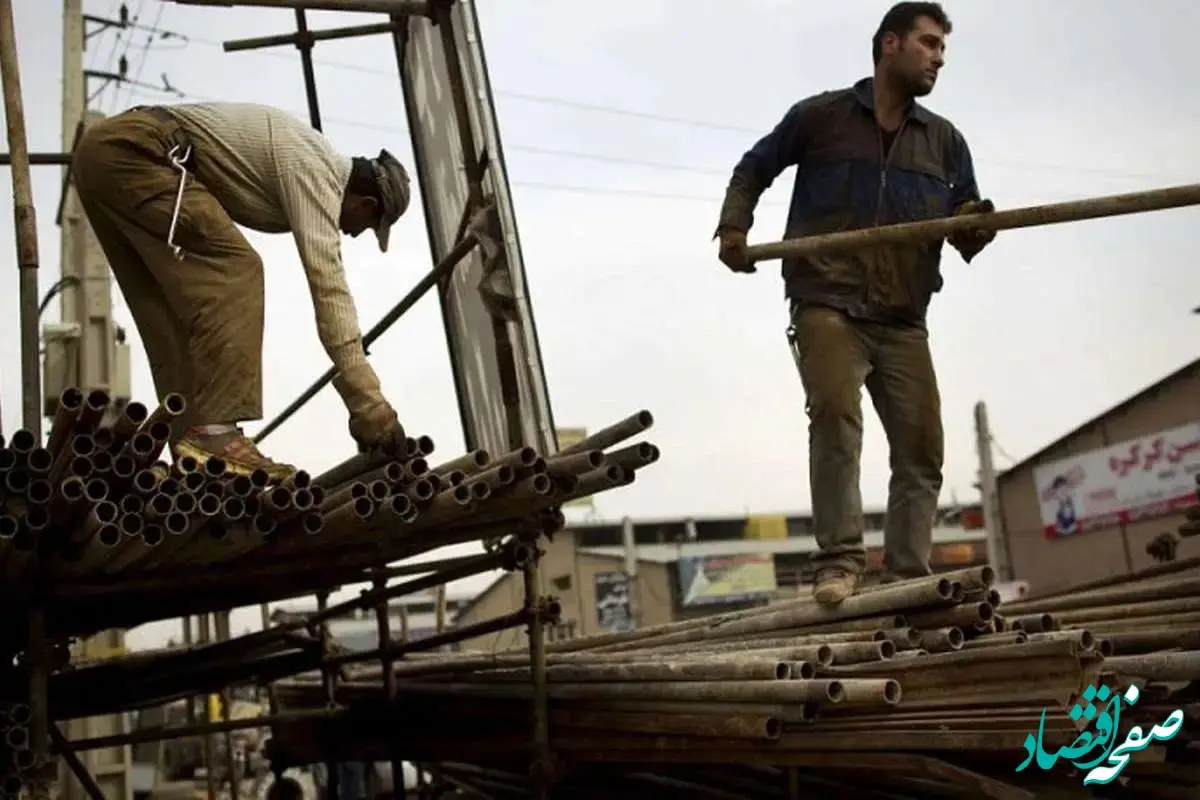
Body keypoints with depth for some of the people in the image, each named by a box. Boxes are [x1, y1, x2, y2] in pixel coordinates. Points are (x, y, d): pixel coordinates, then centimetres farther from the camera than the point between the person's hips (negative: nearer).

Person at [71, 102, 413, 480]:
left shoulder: (308, 163, 20)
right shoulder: (315, 169, -9)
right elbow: (328, 286, -17)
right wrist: (369, 404, -19)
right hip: (130, 148, -10)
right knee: (233, 270, -16)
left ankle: (193, 442, 4)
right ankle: (212, 432, -22)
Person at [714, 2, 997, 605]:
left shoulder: (945, 141, 15)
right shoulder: (819, 117, 7)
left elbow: (967, 227, 13)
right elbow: (753, 169, 20)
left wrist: (975, 227, -11)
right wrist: (733, 227, 4)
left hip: (903, 318, 4)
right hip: (827, 304, -4)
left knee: (921, 446, -3)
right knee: (835, 411, -26)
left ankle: (908, 577, 2)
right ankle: (839, 561, -24)